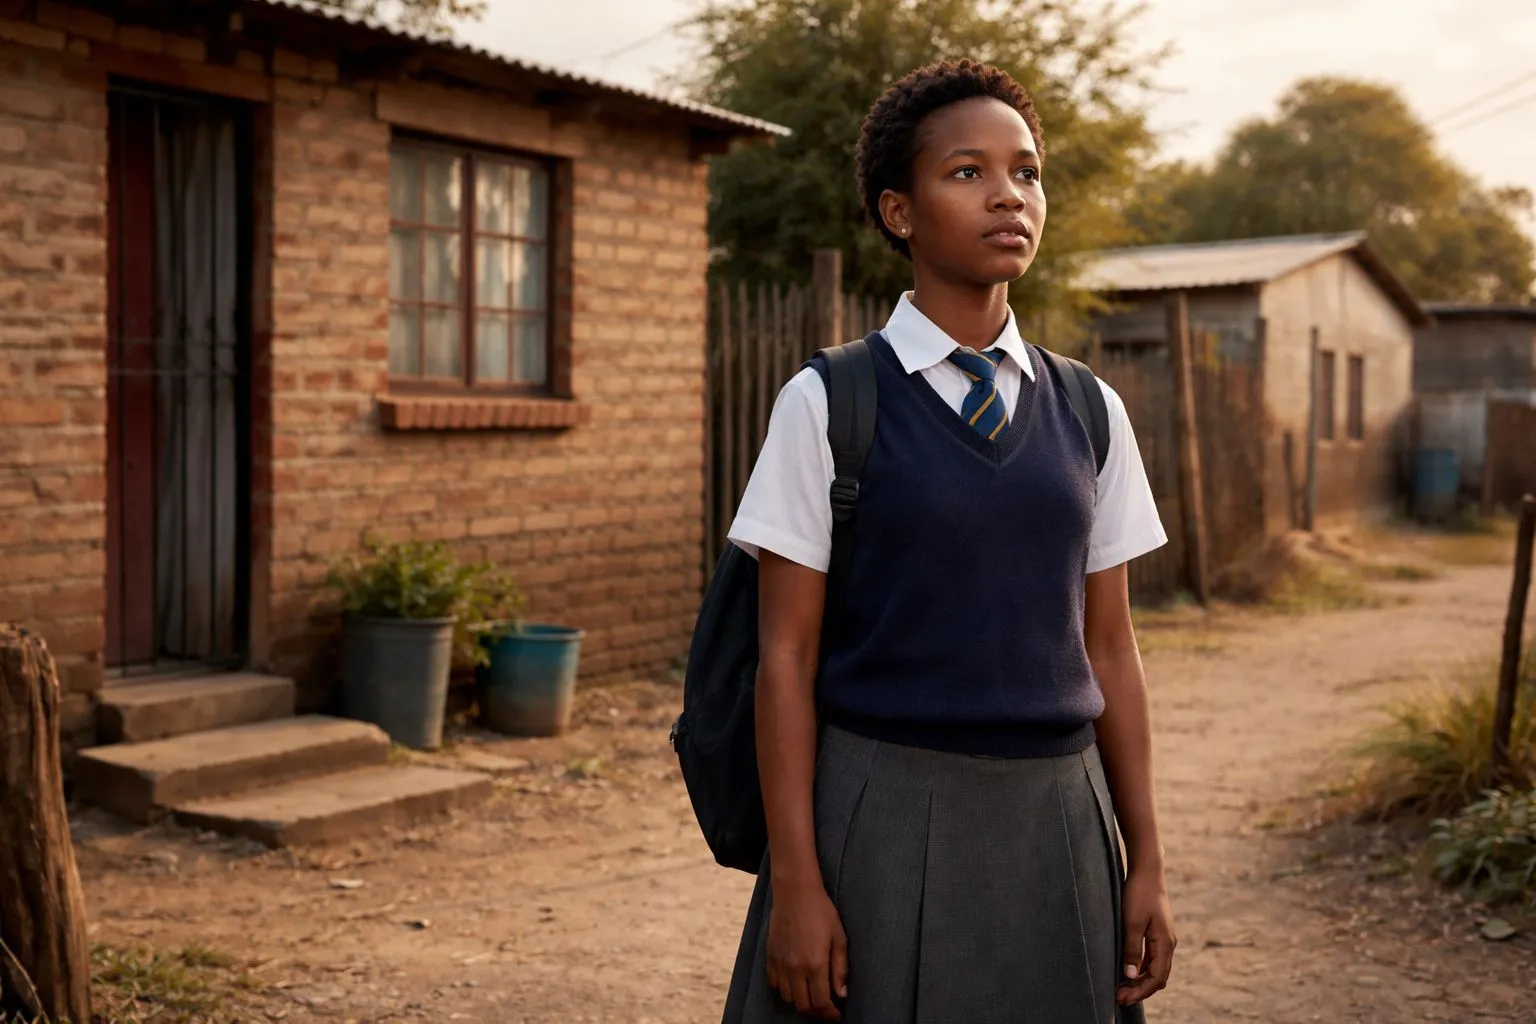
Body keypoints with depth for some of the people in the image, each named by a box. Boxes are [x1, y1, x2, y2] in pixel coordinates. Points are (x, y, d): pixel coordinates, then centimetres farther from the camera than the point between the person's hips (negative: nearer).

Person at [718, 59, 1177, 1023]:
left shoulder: (1090, 413, 6)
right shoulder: (830, 403, -5)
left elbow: (1108, 646, 8)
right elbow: (787, 654, -6)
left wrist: (1146, 862, 6)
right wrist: (794, 883, -9)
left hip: (1054, 825, 4)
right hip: (879, 817, -3)